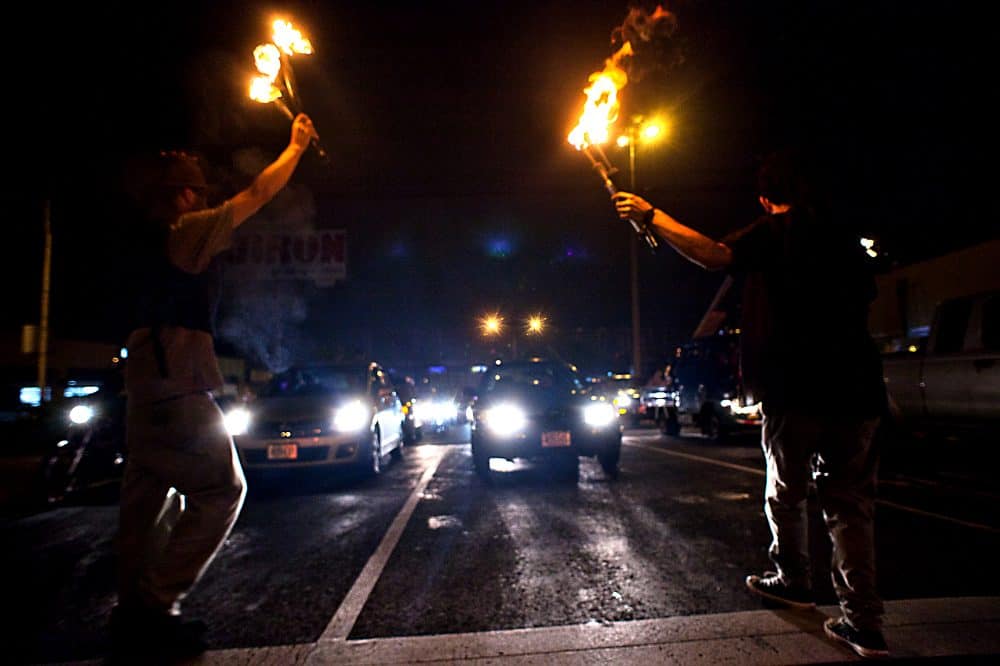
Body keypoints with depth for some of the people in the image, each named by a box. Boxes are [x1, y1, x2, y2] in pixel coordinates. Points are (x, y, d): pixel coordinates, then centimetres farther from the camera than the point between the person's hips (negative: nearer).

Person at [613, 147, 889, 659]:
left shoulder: (777, 230, -5)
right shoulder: (844, 238, 14)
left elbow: (716, 256, -22)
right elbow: (865, 296, 23)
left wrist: (652, 216, -16)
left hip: (795, 391, -5)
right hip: (856, 390, 5)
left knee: (785, 493, 17)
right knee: (850, 504, 9)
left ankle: (793, 581, 33)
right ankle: (863, 623, 7)